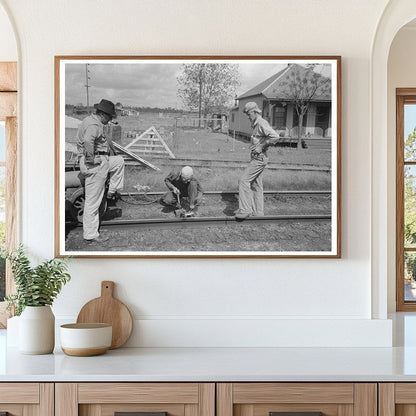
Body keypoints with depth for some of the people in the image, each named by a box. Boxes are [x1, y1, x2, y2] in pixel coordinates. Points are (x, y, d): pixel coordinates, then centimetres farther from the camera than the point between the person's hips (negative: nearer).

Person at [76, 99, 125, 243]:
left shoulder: (89, 120, 13)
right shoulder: (94, 125, -19)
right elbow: (88, 140, -40)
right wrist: (90, 158, -29)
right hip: (95, 164, -10)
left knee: (119, 161, 30)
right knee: (92, 201, -3)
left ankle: (112, 192, 30)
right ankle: (90, 235, 4)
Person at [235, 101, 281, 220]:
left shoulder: (262, 123, -15)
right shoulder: (256, 125, 17)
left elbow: (275, 137, -28)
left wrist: (261, 147, -22)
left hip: (259, 158, -11)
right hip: (256, 158, 11)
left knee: (244, 181, -12)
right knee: (256, 186, 11)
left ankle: (245, 209, -11)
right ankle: (258, 213, 15)